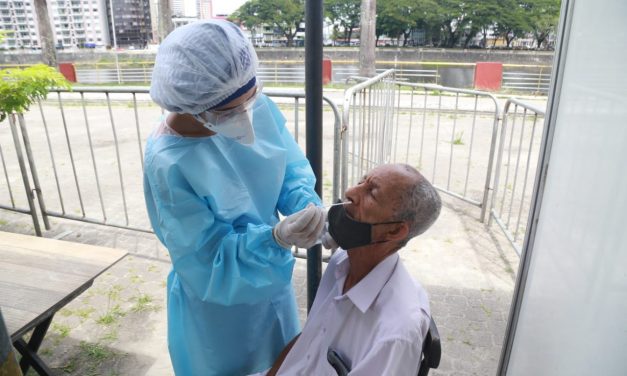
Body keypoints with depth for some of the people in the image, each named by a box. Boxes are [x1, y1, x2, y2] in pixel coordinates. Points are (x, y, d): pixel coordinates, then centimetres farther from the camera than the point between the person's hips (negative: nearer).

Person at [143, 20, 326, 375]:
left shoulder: (258, 106, -18)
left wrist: (306, 205, -28)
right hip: (217, 294, -5)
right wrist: (276, 237, -41)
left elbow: (293, 167, -7)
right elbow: (209, 260, -26)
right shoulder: (169, 164, -33)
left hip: (271, 275, 5)